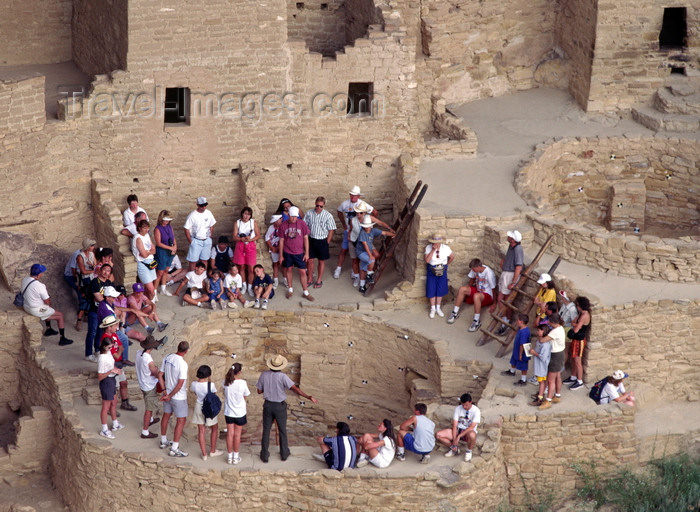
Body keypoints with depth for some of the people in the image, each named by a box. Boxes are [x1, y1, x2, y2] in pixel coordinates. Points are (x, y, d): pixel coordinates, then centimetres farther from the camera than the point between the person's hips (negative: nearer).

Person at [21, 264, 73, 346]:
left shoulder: (24, 280, -6)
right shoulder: (40, 286, -29)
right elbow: (47, 302, -17)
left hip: (26, 306, 8)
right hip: (37, 310, -8)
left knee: (48, 310, 35)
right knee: (60, 315, 8)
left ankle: (48, 329, 48)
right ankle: (62, 339, 14)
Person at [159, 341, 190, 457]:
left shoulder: (167, 358, -4)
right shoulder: (182, 364, -26)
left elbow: (160, 375, 3)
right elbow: (180, 384, -26)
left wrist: (165, 391, 2)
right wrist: (170, 396, -14)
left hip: (168, 393, 8)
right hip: (179, 397, -8)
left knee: (166, 416, 23)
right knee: (181, 421, 2)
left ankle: (163, 441, 40)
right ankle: (174, 449, 2)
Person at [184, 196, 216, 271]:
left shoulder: (208, 213, 1)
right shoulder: (192, 216, -14)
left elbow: (211, 226, 12)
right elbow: (186, 229, -10)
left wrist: (210, 237, 6)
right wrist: (191, 241, -10)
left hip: (207, 240, 4)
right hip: (196, 241, -4)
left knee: (204, 260, 11)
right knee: (192, 261, -3)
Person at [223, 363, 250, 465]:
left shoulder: (226, 382, -11)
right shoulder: (242, 383, -20)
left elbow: (225, 394, 1)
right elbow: (245, 396, -7)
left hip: (228, 413, 3)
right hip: (239, 413, -3)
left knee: (230, 434, 12)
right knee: (237, 434, 10)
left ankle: (230, 456, 19)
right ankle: (236, 457, 20)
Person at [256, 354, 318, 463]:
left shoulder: (264, 375, -10)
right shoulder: (282, 377, -21)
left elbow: (259, 391, 0)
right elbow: (295, 389, -28)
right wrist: (309, 397, -27)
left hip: (268, 405, 2)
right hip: (280, 407, -2)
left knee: (266, 431, 11)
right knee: (282, 430, 16)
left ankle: (264, 455, 13)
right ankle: (284, 453, 27)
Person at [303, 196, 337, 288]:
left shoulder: (328, 216, -14)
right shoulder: (309, 213, -5)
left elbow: (331, 230, -7)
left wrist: (327, 243, -7)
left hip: (322, 241, -2)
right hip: (311, 239, 2)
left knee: (321, 261, 10)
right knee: (310, 260, 10)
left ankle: (319, 280, 26)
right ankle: (310, 279, 27)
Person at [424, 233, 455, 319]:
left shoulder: (446, 248, -13)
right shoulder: (428, 247, -16)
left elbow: (452, 257, 4)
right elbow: (427, 260, -25)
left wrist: (446, 264, 9)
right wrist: (433, 250, -30)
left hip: (442, 271, 1)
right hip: (431, 270, -1)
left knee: (441, 289, 6)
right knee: (431, 290, -1)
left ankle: (438, 308, 21)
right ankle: (433, 309, 13)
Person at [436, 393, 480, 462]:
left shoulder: (476, 411, -15)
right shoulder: (458, 408, -5)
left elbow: (471, 427, -23)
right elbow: (454, 425, -9)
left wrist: (459, 436, -31)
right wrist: (454, 440, -20)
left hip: (469, 431, -4)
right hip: (458, 430, 4)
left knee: (472, 435, -44)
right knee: (438, 435, -18)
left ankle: (468, 451, -10)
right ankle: (454, 448, 5)